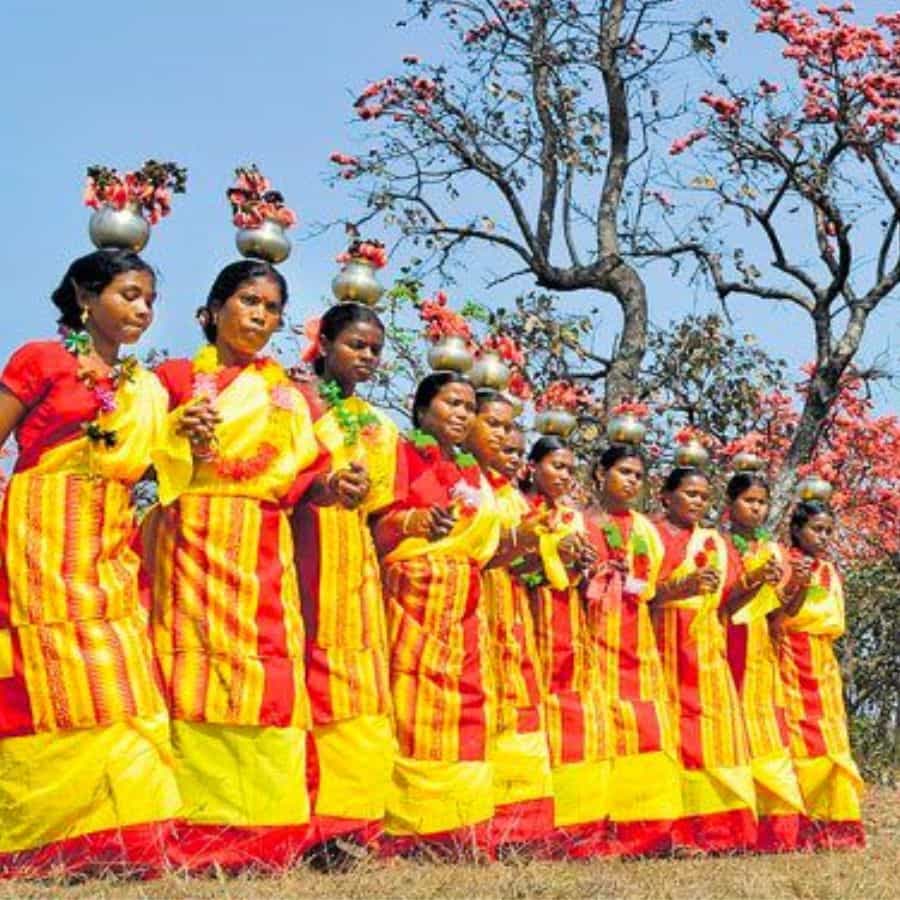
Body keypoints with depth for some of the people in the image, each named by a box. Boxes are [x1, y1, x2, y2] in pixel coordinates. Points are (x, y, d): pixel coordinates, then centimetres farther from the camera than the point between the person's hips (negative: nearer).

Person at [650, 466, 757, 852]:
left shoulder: (715, 543, 21)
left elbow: (726, 601, 15)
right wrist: (682, 587, -22)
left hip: (706, 647, 5)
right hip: (663, 644, -5)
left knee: (710, 729, -4)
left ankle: (713, 825, -6)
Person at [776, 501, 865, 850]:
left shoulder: (830, 572, 16)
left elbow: (835, 624, 16)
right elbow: (778, 619, -12)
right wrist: (800, 586, -25)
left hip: (823, 667, 6)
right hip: (792, 666, -6)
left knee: (831, 743, 2)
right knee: (799, 740, -11)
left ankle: (833, 822, 3)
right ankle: (802, 828, -11)